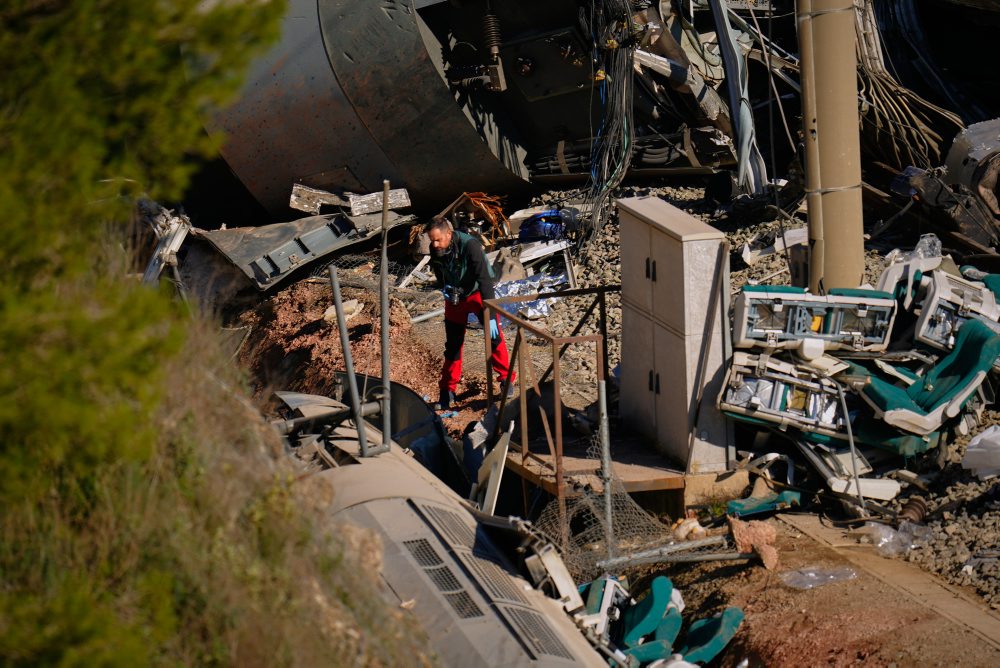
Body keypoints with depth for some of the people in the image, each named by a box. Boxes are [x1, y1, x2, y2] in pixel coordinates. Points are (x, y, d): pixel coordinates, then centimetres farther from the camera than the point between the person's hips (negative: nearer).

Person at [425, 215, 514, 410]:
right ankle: (448, 392, 16)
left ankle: (507, 380, 3)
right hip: (454, 297, 4)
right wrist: (444, 286, -14)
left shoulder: (470, 246, -32)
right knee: (452, 345, 7)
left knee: (494, 336, -14)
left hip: (477, 292, -4)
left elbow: (484, 280, -35)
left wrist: (490, 315, -39)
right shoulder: (435, 250, -15)